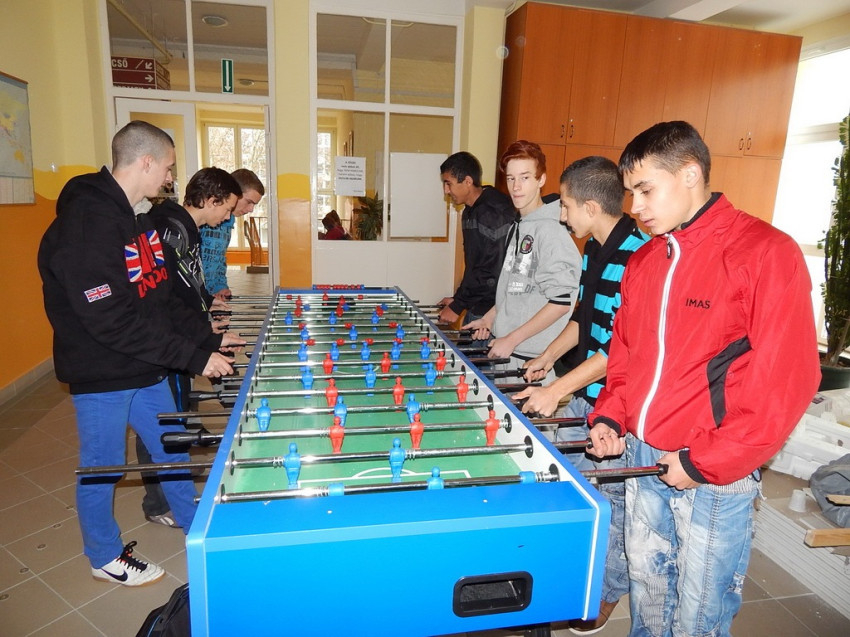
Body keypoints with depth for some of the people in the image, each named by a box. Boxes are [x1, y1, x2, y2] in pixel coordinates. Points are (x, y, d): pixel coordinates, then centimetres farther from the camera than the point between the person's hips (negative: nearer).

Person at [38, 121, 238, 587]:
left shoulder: (135, 218, 7)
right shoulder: (84, 224, -24)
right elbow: (111, 320, -29)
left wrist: (206, 338, 3)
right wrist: (193, 358, -26)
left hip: (147, 368, 9)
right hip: (102, 376, -8)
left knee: (172, 449, 19)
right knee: (102, 466, 11)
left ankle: (195, 526, 39)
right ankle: (105, 557, 34)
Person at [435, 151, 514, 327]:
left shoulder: (494, 213, -19)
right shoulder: (470, 211, 12)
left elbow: (493, 272, -22)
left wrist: (457, 306, -15)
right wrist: (457, 298, 12)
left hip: (492, 312, -9)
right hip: (475, 308, 9)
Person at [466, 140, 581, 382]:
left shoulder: (550, 229, -16)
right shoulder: (517, 225, 10)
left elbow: (561, 302, -19)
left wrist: (511, 339, -17)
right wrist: (491, 317, 11)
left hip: (530, 359, -8)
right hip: (503, 349, 8)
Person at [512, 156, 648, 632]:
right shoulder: (594, 248, 5)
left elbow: (622, 348, -25)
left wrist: (555, 391, -23)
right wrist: (548, 358, 12)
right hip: (582, 396, 9)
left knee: (611, 501, 9)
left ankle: (609, 593, 33)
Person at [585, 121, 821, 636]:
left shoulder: (766, 252, -13)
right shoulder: (644, 260, 8)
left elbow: (786, 378, -16)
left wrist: (706, 463, -15)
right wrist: (609, 417, 1)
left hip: (714, 476, -5)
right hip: (639, 458, 6)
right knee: (647, 591, 21)